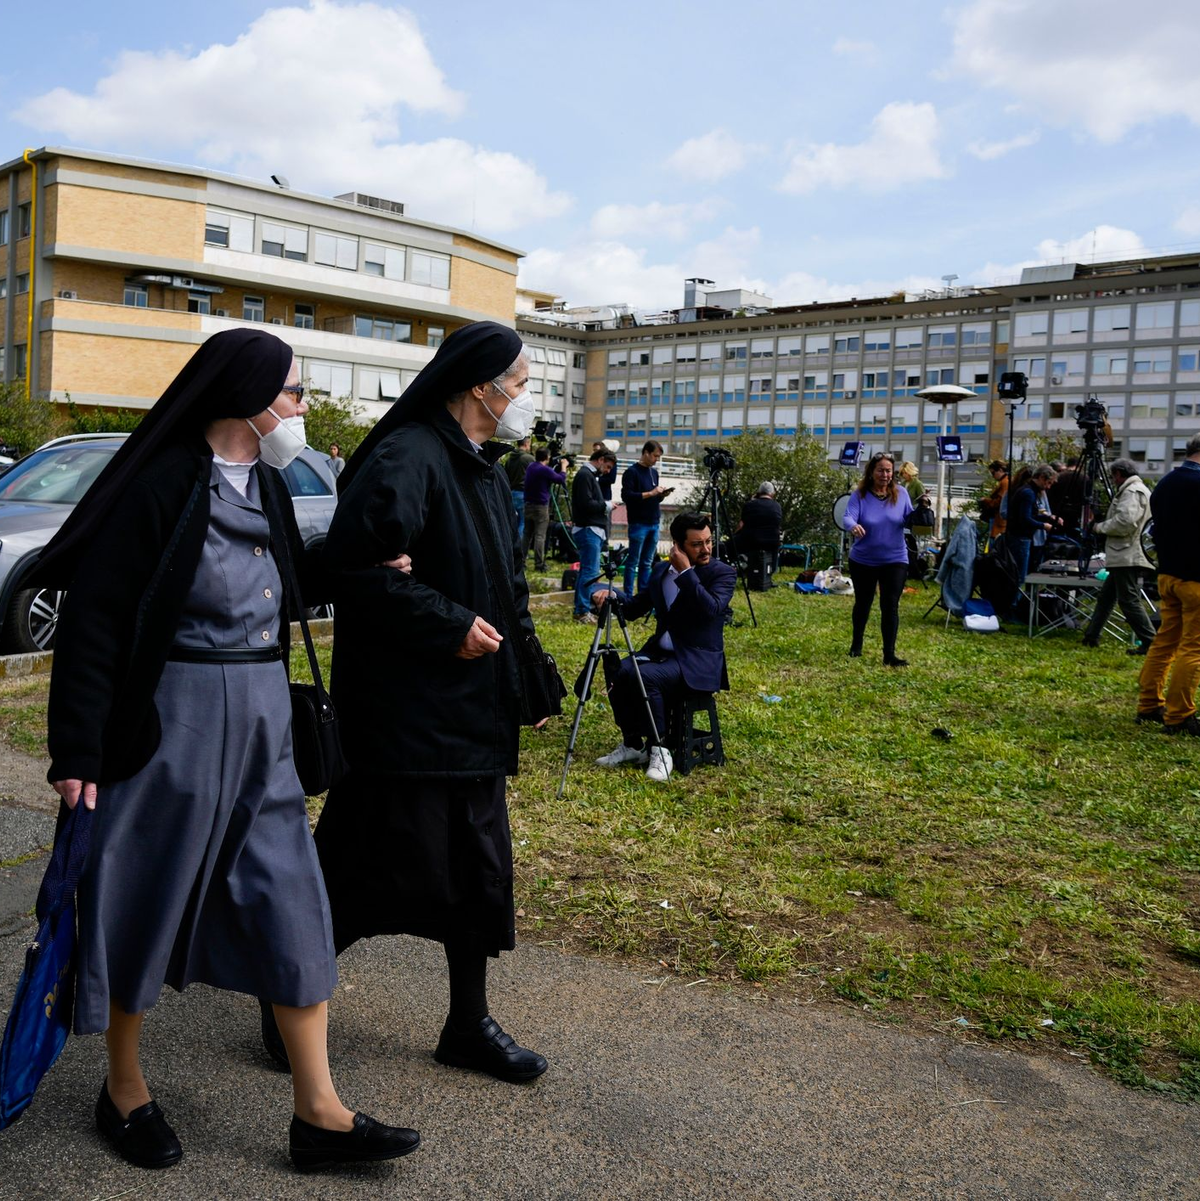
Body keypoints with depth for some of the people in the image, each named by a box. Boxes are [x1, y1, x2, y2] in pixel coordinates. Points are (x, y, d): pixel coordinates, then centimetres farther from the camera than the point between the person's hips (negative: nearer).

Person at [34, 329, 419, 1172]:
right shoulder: (161, 485, -15)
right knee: (147, 904, 10)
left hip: (261, 725, 7)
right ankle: (124, 1092, 34)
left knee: (291, 903, 7)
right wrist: (77, 750, -15)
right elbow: (94, 618, -14)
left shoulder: (266, 486, 7)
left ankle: (318, 1112, 18)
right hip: (171, 724, -7)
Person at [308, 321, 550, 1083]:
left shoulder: (486, 470, 15)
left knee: (478, 863, 13)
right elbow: (354, 563, -27)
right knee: (381, 861, 2)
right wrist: (449, 625, -22)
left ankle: (470, 1026, 28)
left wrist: (517, 647, 12)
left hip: (472, 706, 9)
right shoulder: (406, 458, -16)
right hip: (403, 705, -9)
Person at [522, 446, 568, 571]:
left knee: (527, 533, 13)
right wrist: (563, 466, 2)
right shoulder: (545, 470, -16)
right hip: (541, 506, -8)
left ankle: (521, 560, 14)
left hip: (528, 504, 8)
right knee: (540, 535, -7)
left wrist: (558, 467, 16)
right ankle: (539, 564, -8)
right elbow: (561, 479, -11)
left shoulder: (530, 467, 9)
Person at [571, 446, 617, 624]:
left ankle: (580, 609, 16)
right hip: (588, 530, -11)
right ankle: (583, 612, -9)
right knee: (591, 572, -11)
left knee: (586, 570, 12)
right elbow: (586, 504, -21)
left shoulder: (591, 475, 19)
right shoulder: (584, 475, -12)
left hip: (593, 530, 11)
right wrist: (606, 506, -9)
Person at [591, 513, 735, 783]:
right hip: (660, 650, 6)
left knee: (645, 676, -30)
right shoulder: (661, 571, 10)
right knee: (619, 672, -21)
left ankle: (659, 750, -12)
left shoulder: (723, 573, -6)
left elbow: (712, 609, -24)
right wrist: (611, 595, -4)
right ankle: (632, 745, -2)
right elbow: (635, 607, 16)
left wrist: (686, 571, -21)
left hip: (698, 661, -6)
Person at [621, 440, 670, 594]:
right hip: (638, 524, -7)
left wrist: (661, 495, 3)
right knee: (633, 562, -4)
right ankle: (628, 597, -1)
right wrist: (650, 493, -18)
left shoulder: (654, 472, 18)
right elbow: (626, 496, -15)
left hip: (654, 524, 7)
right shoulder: (632, 471, -4)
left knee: (647, 563, 7)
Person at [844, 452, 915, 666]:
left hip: (894, 560, 0)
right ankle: (856, 644, 37)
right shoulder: (859, 495, -9)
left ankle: (889, 654, -4)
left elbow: (908, 521, 0)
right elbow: (848, 516, -23)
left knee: (890, 606, -8)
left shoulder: (901, 494, -3)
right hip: (863, 561, 0)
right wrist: (853, 526, -46)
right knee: (862, 604, 17)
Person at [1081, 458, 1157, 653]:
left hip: (1128, 558, -11)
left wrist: (1100, 527, -10)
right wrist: (1104, 526, 13)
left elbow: (1125, 522, -24)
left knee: (1129, 601, -8)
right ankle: (1091, 637, 22)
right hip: (1125, 557, 11)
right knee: (1105, 596, 16)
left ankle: (1150, 642, -6)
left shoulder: (1132, 492, -13)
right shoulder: (1138, 490, 22)